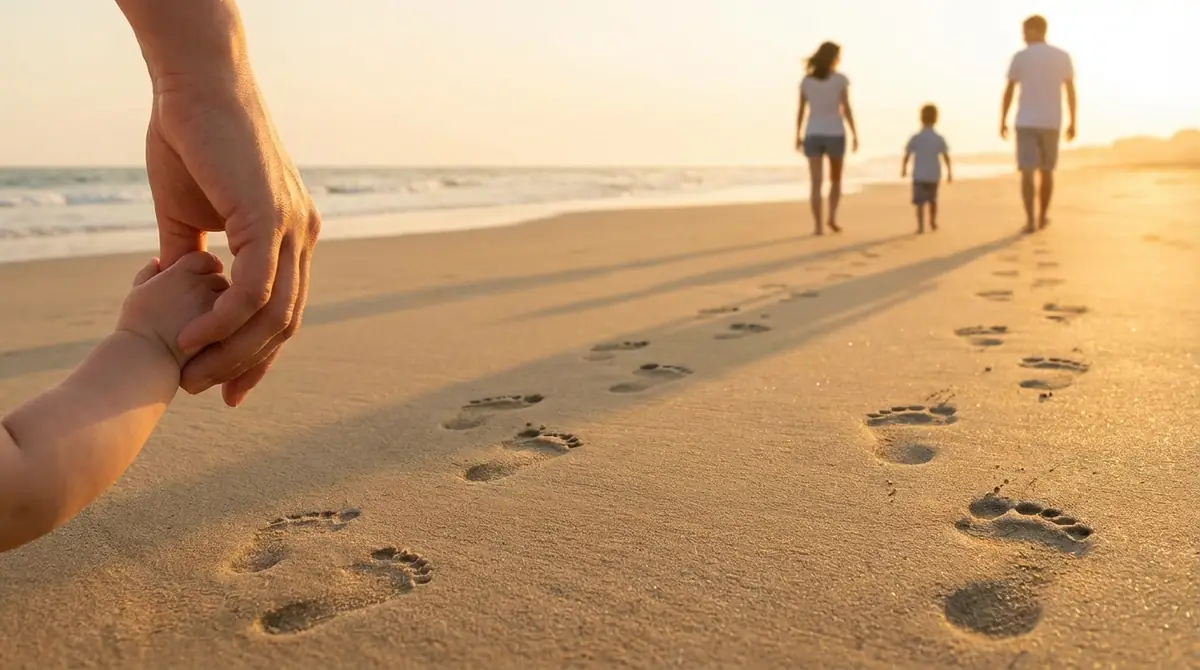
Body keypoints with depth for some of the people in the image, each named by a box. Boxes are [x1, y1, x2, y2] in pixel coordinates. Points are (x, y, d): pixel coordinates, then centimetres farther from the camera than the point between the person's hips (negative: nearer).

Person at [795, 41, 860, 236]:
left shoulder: (806, 80, 3)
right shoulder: (840, 79, -5)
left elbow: (801, 110, 5)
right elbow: (846, 109, -8)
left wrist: (798, 136, 13)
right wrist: (855, 135, -2)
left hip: (813, 135, 2)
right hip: (834, 135, -2)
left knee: (816, 183, -1)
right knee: (836, 180, 17)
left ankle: (818, 226, -10)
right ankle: (832, 217, 2)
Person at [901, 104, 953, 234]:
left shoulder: (916, 138, -9)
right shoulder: (939, 139, -3)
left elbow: (907, 155, -6)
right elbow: (946, 157, -2)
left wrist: (904, 168, 10)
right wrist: (949, 172, 7)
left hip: (919, 175, -3)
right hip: (934, 175, 3)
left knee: (920, 202, -3)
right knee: (933, 200, 22)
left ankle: (920, 226, -15)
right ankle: (933, 222, 35)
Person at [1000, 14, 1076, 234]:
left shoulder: (1020, 57, -4)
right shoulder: (1063, 57, 4)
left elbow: (1009, 92, -3)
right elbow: (1071, 92, 4)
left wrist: (1003, 121, 6)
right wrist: (1072, 123, 11)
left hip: (1025, 123, -2)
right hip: (1051, 123, 2)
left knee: (1027, 172, -3)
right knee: (1047, 171, 15)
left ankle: (1030, 220, -12)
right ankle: (1043, 216, 25)